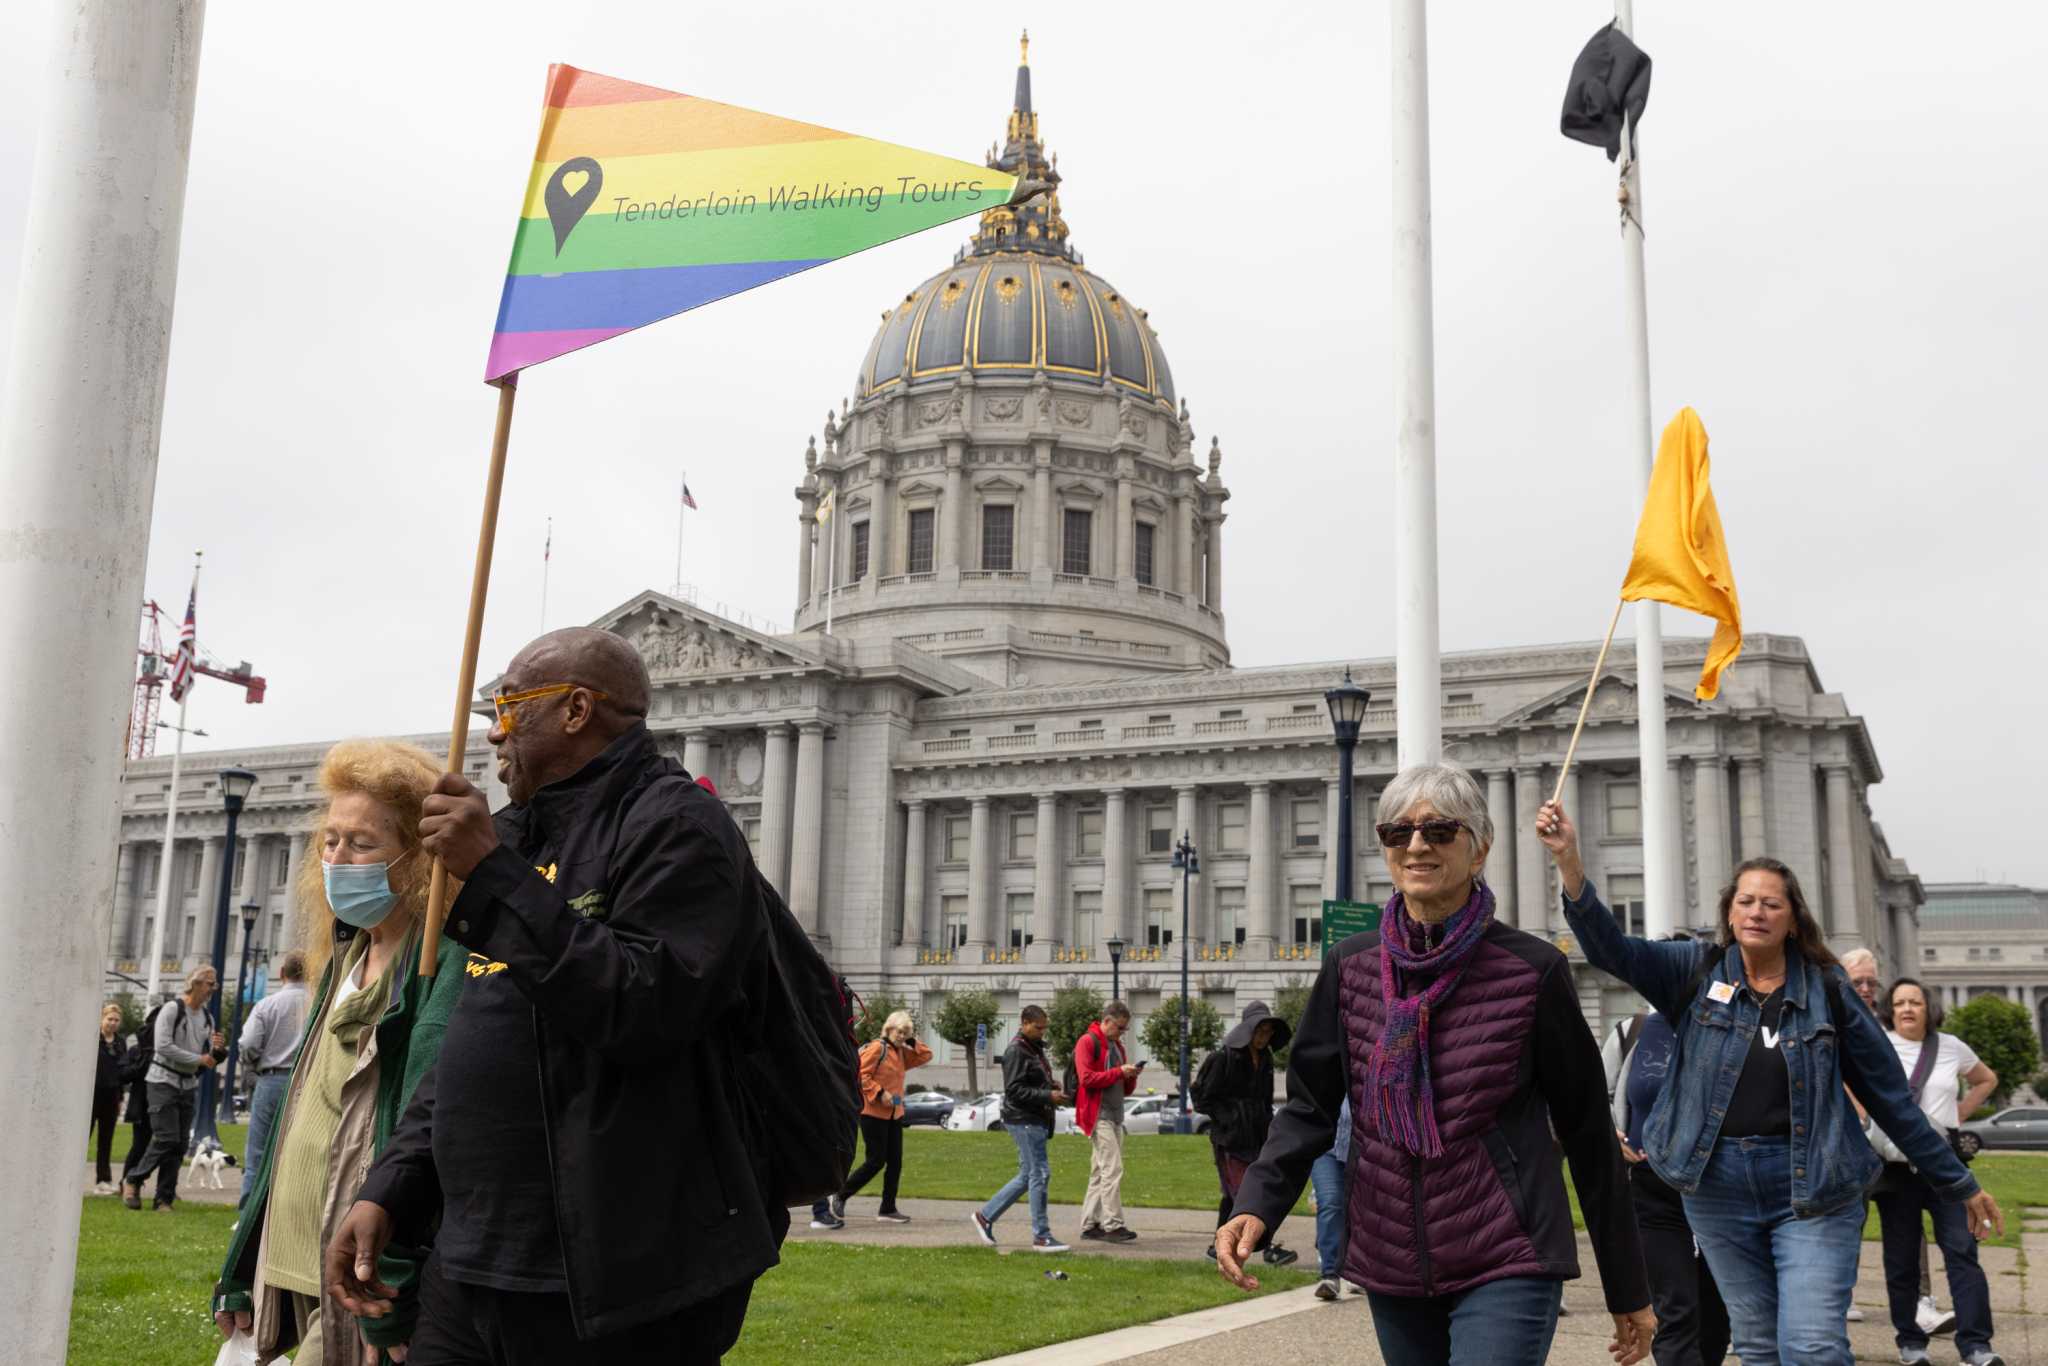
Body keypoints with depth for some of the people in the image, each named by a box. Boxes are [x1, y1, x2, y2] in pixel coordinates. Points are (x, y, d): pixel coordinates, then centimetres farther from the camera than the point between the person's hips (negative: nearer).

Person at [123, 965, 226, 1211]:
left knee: (180, 1144, 2)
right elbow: (164, 1046, -18)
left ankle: (164, 1199, 8)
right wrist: (199, 1059, -16)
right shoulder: (172, 1010, -8)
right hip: (163, 1082, -6)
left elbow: (212, 1059, 16)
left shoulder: (207, 1018, 13)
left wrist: (219, 1050, -8)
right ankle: (132, 1180, 7)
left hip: (189, 1086, 6)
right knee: (166, 1139, -13)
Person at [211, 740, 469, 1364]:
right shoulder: (342, 958, 15)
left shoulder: (447, 961, -13)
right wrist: (243, 1271, 20)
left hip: (362, 1280, -8)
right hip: (301, 1276, 8)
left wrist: (390, 1288, -25)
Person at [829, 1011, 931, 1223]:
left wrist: (912, 1042, 4)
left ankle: (887, 1210, 13)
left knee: (895, 1162, 6)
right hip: (873, 1113, -8)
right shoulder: (877, 1048, -12)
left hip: (894, 1114, 8)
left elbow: (926, 1056, 18)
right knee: (876, 1161, -7)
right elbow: (860, 1074, -17)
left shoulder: (901, 1053, 14)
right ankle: (840, 1197, 8)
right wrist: (879, 1093, -21)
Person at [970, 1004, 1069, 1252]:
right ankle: (1041, 1237, -1)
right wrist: (1048, 1096, -21)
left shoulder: (1035, 1048, 16)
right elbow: (1014, 1090, -18)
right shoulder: (1016, 1051, -13)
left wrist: (1051, 1086, 7)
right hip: (1024, 1120, -10)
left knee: (1027, 1176, 13)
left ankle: (985, 1216, 22)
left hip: (1035, 1120, 10)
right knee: (1039, 1174, -7)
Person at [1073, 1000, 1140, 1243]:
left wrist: (1131, 1076, 1)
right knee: (1113, 1169, -14)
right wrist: (1119, 1072, -16)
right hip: (1098, 1116, -9)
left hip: (1115, 1117, 9)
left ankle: (1089, 1225, 12)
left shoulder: (1117, 1045, 20)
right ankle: (1113, 1225, -15)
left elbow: (1126, 1089, 23)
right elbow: (1087, 1078, -16)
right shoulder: (1087, 1042, -5)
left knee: (1100, 1172, 9)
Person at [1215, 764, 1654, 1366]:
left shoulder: (1532, 971, -6)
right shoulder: (1349, 968, 3)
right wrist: (1256, 1205, -14)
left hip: (1503, 1270, -4)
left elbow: (1587, 1130, -1)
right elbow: (1309, 1106, 4)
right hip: (1390, 1271, 4)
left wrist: (1628, 1289, 3)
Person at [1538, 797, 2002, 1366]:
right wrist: (1570, 861, -29)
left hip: (1812, 1187, -2)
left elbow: (1889, 1095, 5)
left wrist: (1959, 1184, 9)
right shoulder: (1699, 973, 1)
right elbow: (1612, 949, -14)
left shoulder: (1826, 989, -1)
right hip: (1717, 1186, 2)